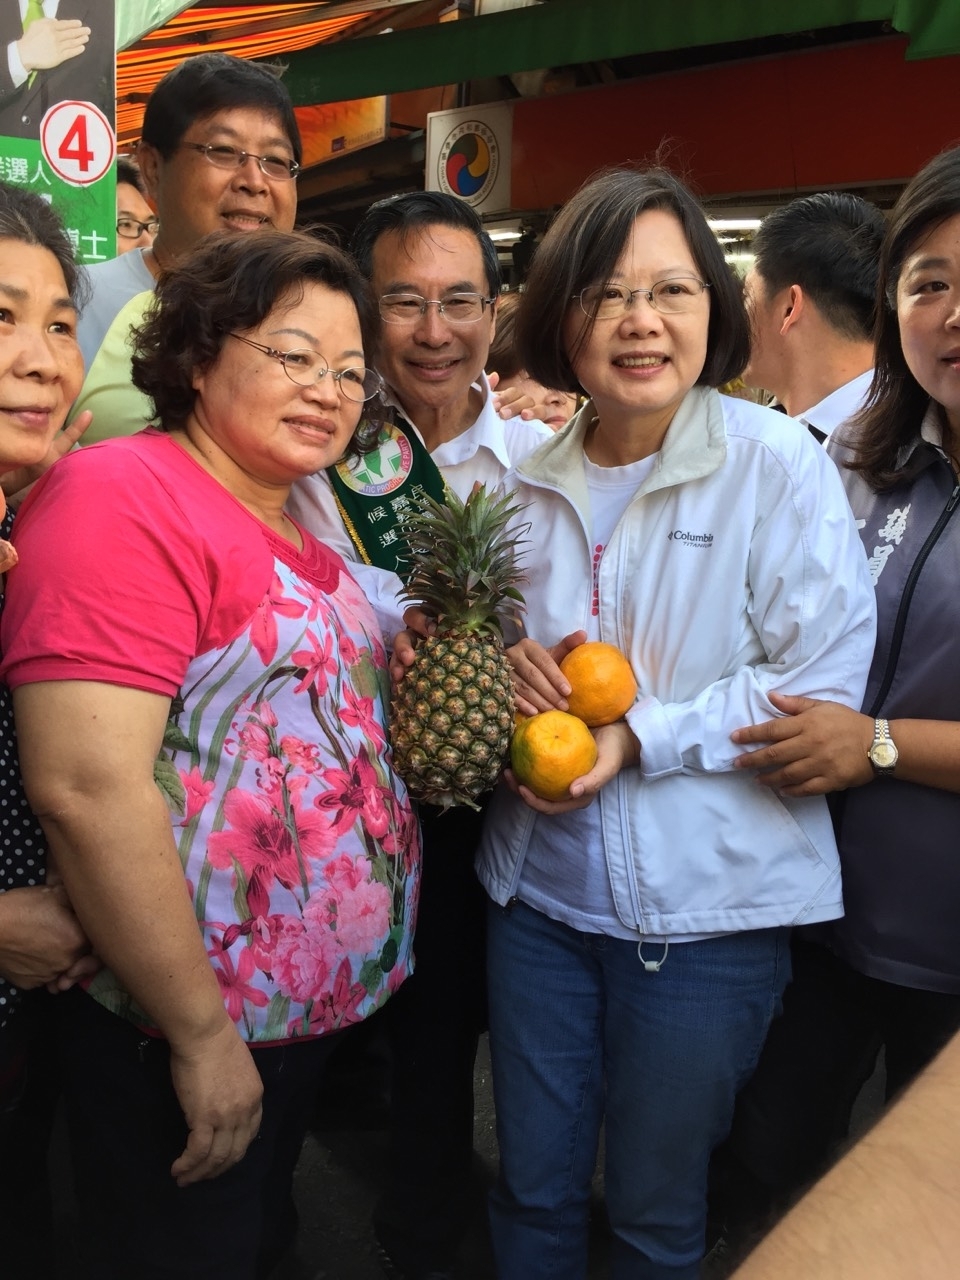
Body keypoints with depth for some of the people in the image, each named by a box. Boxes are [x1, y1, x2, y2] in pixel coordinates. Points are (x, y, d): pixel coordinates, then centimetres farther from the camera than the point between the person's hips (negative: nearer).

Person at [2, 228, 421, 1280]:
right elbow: (86, 789, -26)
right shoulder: (124, 496, -19)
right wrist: (205, 1034, -20)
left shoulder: (301, 520, 8)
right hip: (184, 1033, -8)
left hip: (316, 1004, 8)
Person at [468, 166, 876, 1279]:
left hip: (705, 908, -4)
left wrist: (643, 733, -22)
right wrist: (508, 668, -6)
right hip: (538, 891, 4)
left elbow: (822, 687, -13)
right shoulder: (527, 485, 5)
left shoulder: (780, 470, -10)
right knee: (531, 1190, 19)